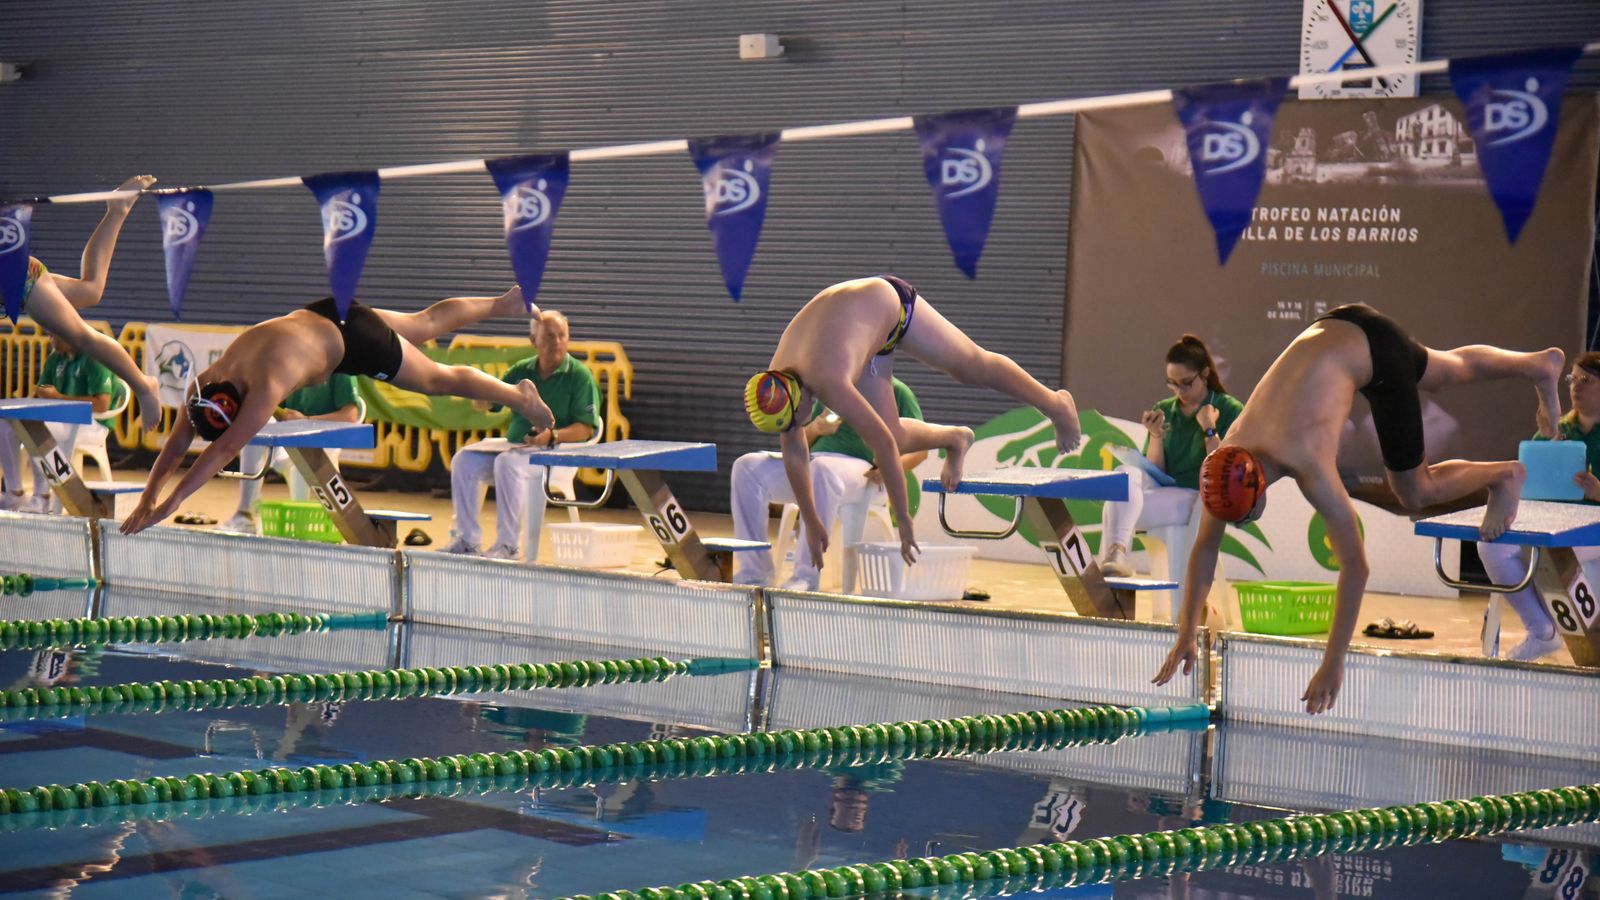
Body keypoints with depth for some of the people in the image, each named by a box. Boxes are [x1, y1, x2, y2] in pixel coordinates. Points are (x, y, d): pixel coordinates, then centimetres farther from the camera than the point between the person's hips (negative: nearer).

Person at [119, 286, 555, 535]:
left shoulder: (266, 388, -40)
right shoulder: (205, 383, -20)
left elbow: (224, 450, -43)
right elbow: (176, 443, -13)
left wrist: (171, 502, -45)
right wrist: (147, 498, -21)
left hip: (354, 338, -7)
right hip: (321, 317, 7)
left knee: (442, 379, 10)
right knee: (426, 323, 26)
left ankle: (519, 396, 32)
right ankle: (505, 303, 46)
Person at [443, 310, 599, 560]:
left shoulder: (579, 375, -3)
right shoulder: (521, 370, 13)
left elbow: (586, 429, -9)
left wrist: (553, 435, -25)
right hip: (514, 445, 6)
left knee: (508, 463, -34)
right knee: (464, 459, -14)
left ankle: (508, 544, -29)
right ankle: (467, 539, -11)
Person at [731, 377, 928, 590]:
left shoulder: (896, 391, 13)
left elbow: (920, 448, 6)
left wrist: (893, 467, -15)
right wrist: (814, 429, 3)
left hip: (859, 467, -6)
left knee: (822, 468, -41)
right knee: (747, 466, -20)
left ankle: (807, 577, -41)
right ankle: (754, 573, -22)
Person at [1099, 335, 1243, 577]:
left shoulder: (1229, 410, 3)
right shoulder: (1163, 411, 14)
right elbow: (1153, 472, 12)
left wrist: (1209, 430, -10)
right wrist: (1156, 436, -4)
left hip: (1197, 496, -4)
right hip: (1161, 489, 4)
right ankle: (1116, 553, -48)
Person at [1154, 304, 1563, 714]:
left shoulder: (1310, 468, -40)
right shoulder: (1223, 468, -24)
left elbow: (1354, 565, -38)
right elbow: (1204, 548, -10)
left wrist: (1333, 664, -37)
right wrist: (1186, 634, -10)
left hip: (1374, 346, -5)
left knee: (1416, 492, 1)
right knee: (1454, 370, 31)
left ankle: (1504, 475, 27)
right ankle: (1541, 364, 56)